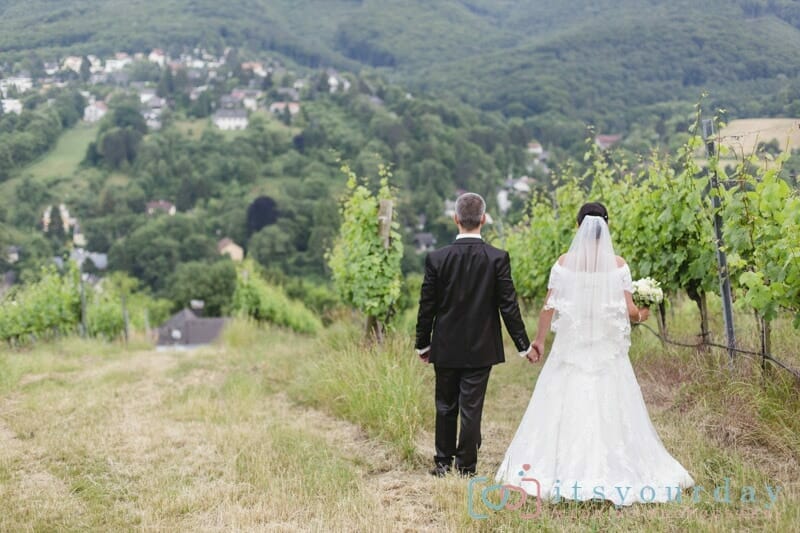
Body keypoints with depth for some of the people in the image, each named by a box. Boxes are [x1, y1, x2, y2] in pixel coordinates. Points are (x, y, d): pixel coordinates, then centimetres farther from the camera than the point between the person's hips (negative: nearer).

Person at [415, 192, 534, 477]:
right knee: (471, 408, 4)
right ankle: (465, 467, 10)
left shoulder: (436, 258, -9)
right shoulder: (498, 258, -11)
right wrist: (524, 345, 1)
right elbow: (509, 306, -8)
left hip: (446, 348, 1)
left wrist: (422, 344, 9)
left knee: (446, 407, 15)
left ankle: (443, 463, 23)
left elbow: (427, 306, -4)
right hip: (481, 348, -1)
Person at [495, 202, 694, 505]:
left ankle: (562, 471, 10)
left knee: (564, 410, 7)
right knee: (608, 411, 5)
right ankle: (611, 469, 7)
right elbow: (629, 311, -7)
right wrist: (642, 316, 16)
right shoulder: (618, 265, -4)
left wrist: (539, 339, 13)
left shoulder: (564, 262, -2)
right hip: (607, 351, 0)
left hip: (571, 348, 0)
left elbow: (549, 307, -2)